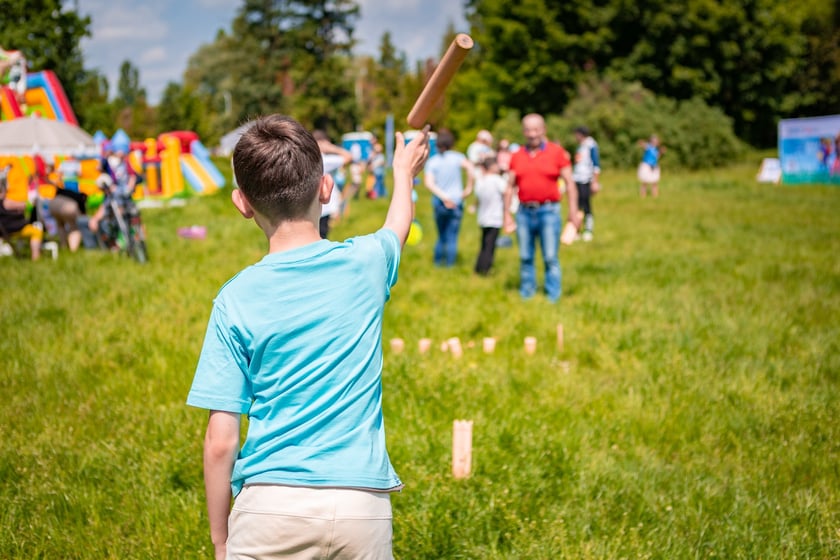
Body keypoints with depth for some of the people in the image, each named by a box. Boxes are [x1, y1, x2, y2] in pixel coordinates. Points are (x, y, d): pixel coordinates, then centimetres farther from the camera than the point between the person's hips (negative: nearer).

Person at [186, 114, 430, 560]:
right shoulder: (365, 262, 2)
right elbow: (397, 228, 29)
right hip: (363, 506, 2)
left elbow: (220, 442, -6)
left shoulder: (236, 298, -5)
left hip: (271, 507, -2)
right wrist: (403, 172, 49)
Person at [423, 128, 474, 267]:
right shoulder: (457, 157, -5)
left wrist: (443, 197, -17)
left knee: (441, 236, 17)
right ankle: (450, 264, 6)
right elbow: (471, 169, -22)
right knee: (452, 237, 5)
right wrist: (469, 188, -12)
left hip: (439, 202, 2)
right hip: (456, 201, -2)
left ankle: (438, 263, 21)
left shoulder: (432, 161, 0)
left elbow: (429, 183, -14)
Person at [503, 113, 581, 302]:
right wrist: (507, 214, 7)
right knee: (525, 258, 8)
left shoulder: (557, 152, 0)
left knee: (551, 258, -3)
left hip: (549, 211, -3)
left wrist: (573, 212, -7)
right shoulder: (517, 156, 9)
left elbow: (569, 183, -1)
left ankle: (553, 298, 4)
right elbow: (510, 187, 13)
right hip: (524, 212, 3)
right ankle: (526, 297, 18)